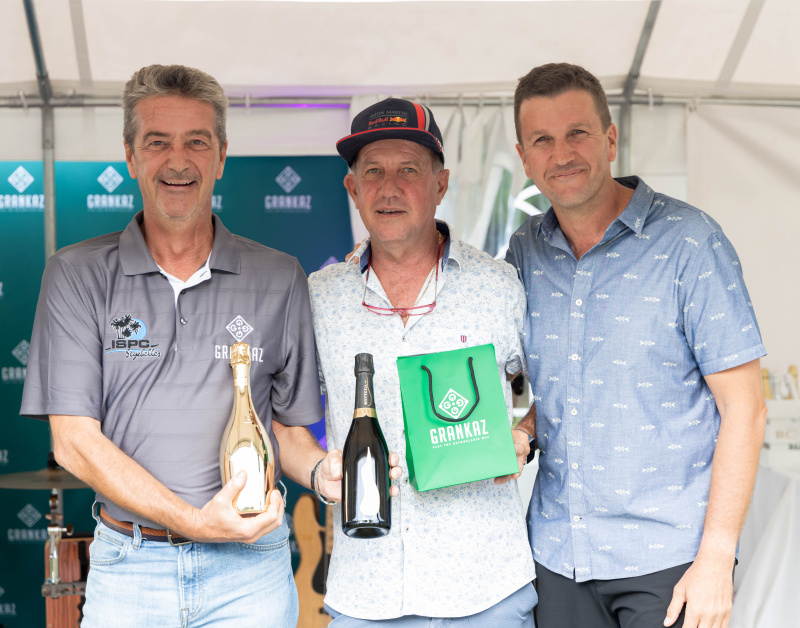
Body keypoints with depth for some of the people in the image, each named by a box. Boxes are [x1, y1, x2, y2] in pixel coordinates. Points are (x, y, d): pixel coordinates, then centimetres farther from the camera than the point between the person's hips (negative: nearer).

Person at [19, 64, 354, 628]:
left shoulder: (279, 279, 3)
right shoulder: (79, 274, -1)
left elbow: (288, 423, 10)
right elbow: (74, 440, -7)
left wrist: (320, 470, -13)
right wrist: (193, 521, -17)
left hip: (250, 566, 1)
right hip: (127, 567, -1)